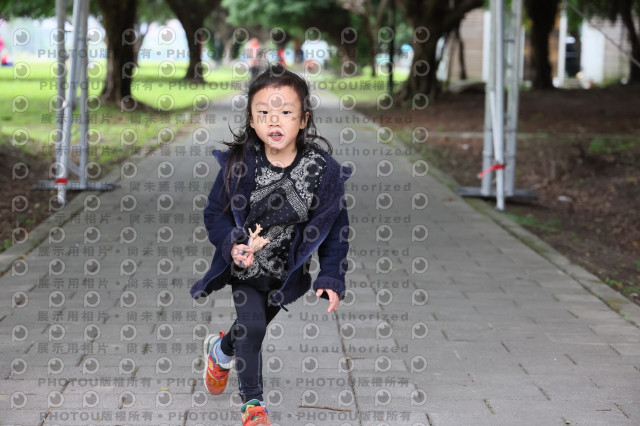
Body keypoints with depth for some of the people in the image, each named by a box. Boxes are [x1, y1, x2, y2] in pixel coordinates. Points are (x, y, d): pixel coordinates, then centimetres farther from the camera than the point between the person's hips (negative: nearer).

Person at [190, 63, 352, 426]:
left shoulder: (323, 169, -19)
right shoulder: (239, 164, -19)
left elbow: (334, 227, -10)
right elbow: (215, 213, -8)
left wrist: (331, 279, -15)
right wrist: (233, 246, -26)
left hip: (288, 271, 2)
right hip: (245, 265, -2)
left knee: (255, 326, 19)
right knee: (252, 328, -12)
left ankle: (221, 349, 54)